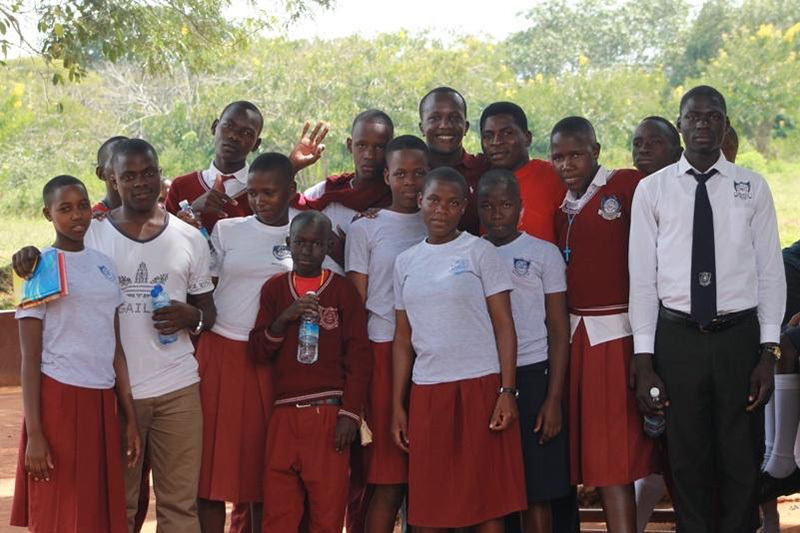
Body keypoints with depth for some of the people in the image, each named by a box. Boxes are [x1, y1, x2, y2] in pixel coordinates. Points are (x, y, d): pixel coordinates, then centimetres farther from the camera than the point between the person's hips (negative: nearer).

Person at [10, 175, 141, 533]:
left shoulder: (104, 265, 11)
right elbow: (30, 358, -8)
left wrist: (130, 417, 11)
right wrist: (34, 434, -13)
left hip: (101, 400, 5)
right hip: (59, 399, -5)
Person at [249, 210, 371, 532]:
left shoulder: (342, 290, 5)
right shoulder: (274, 288, 12)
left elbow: (358, 357, 1)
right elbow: (258, 350, 8)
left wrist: (350, 414, -7)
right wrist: (285, 317, -9)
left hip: (329, 414, -2)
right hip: (283, 414, 2)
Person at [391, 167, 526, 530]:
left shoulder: (480, 252, 1)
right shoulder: (406, 262, 13)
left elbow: (504, 326, -2)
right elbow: (403, 337, 14)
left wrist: (507, 391, -11)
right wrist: (397, 405, 9)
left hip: (480, 387, -4)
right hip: (426, 391, 4)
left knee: (488, 504, -2)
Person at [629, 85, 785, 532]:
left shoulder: (753, 188, 4)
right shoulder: (652, 190, 3)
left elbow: (770, 272, 3)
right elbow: (642, 277, 1)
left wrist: (769, 351, -4)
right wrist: (644, 361, -2)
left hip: (739, 335, 0)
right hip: (677, 338, 0)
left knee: (742, 462, 5)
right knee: (688, 464, 7)